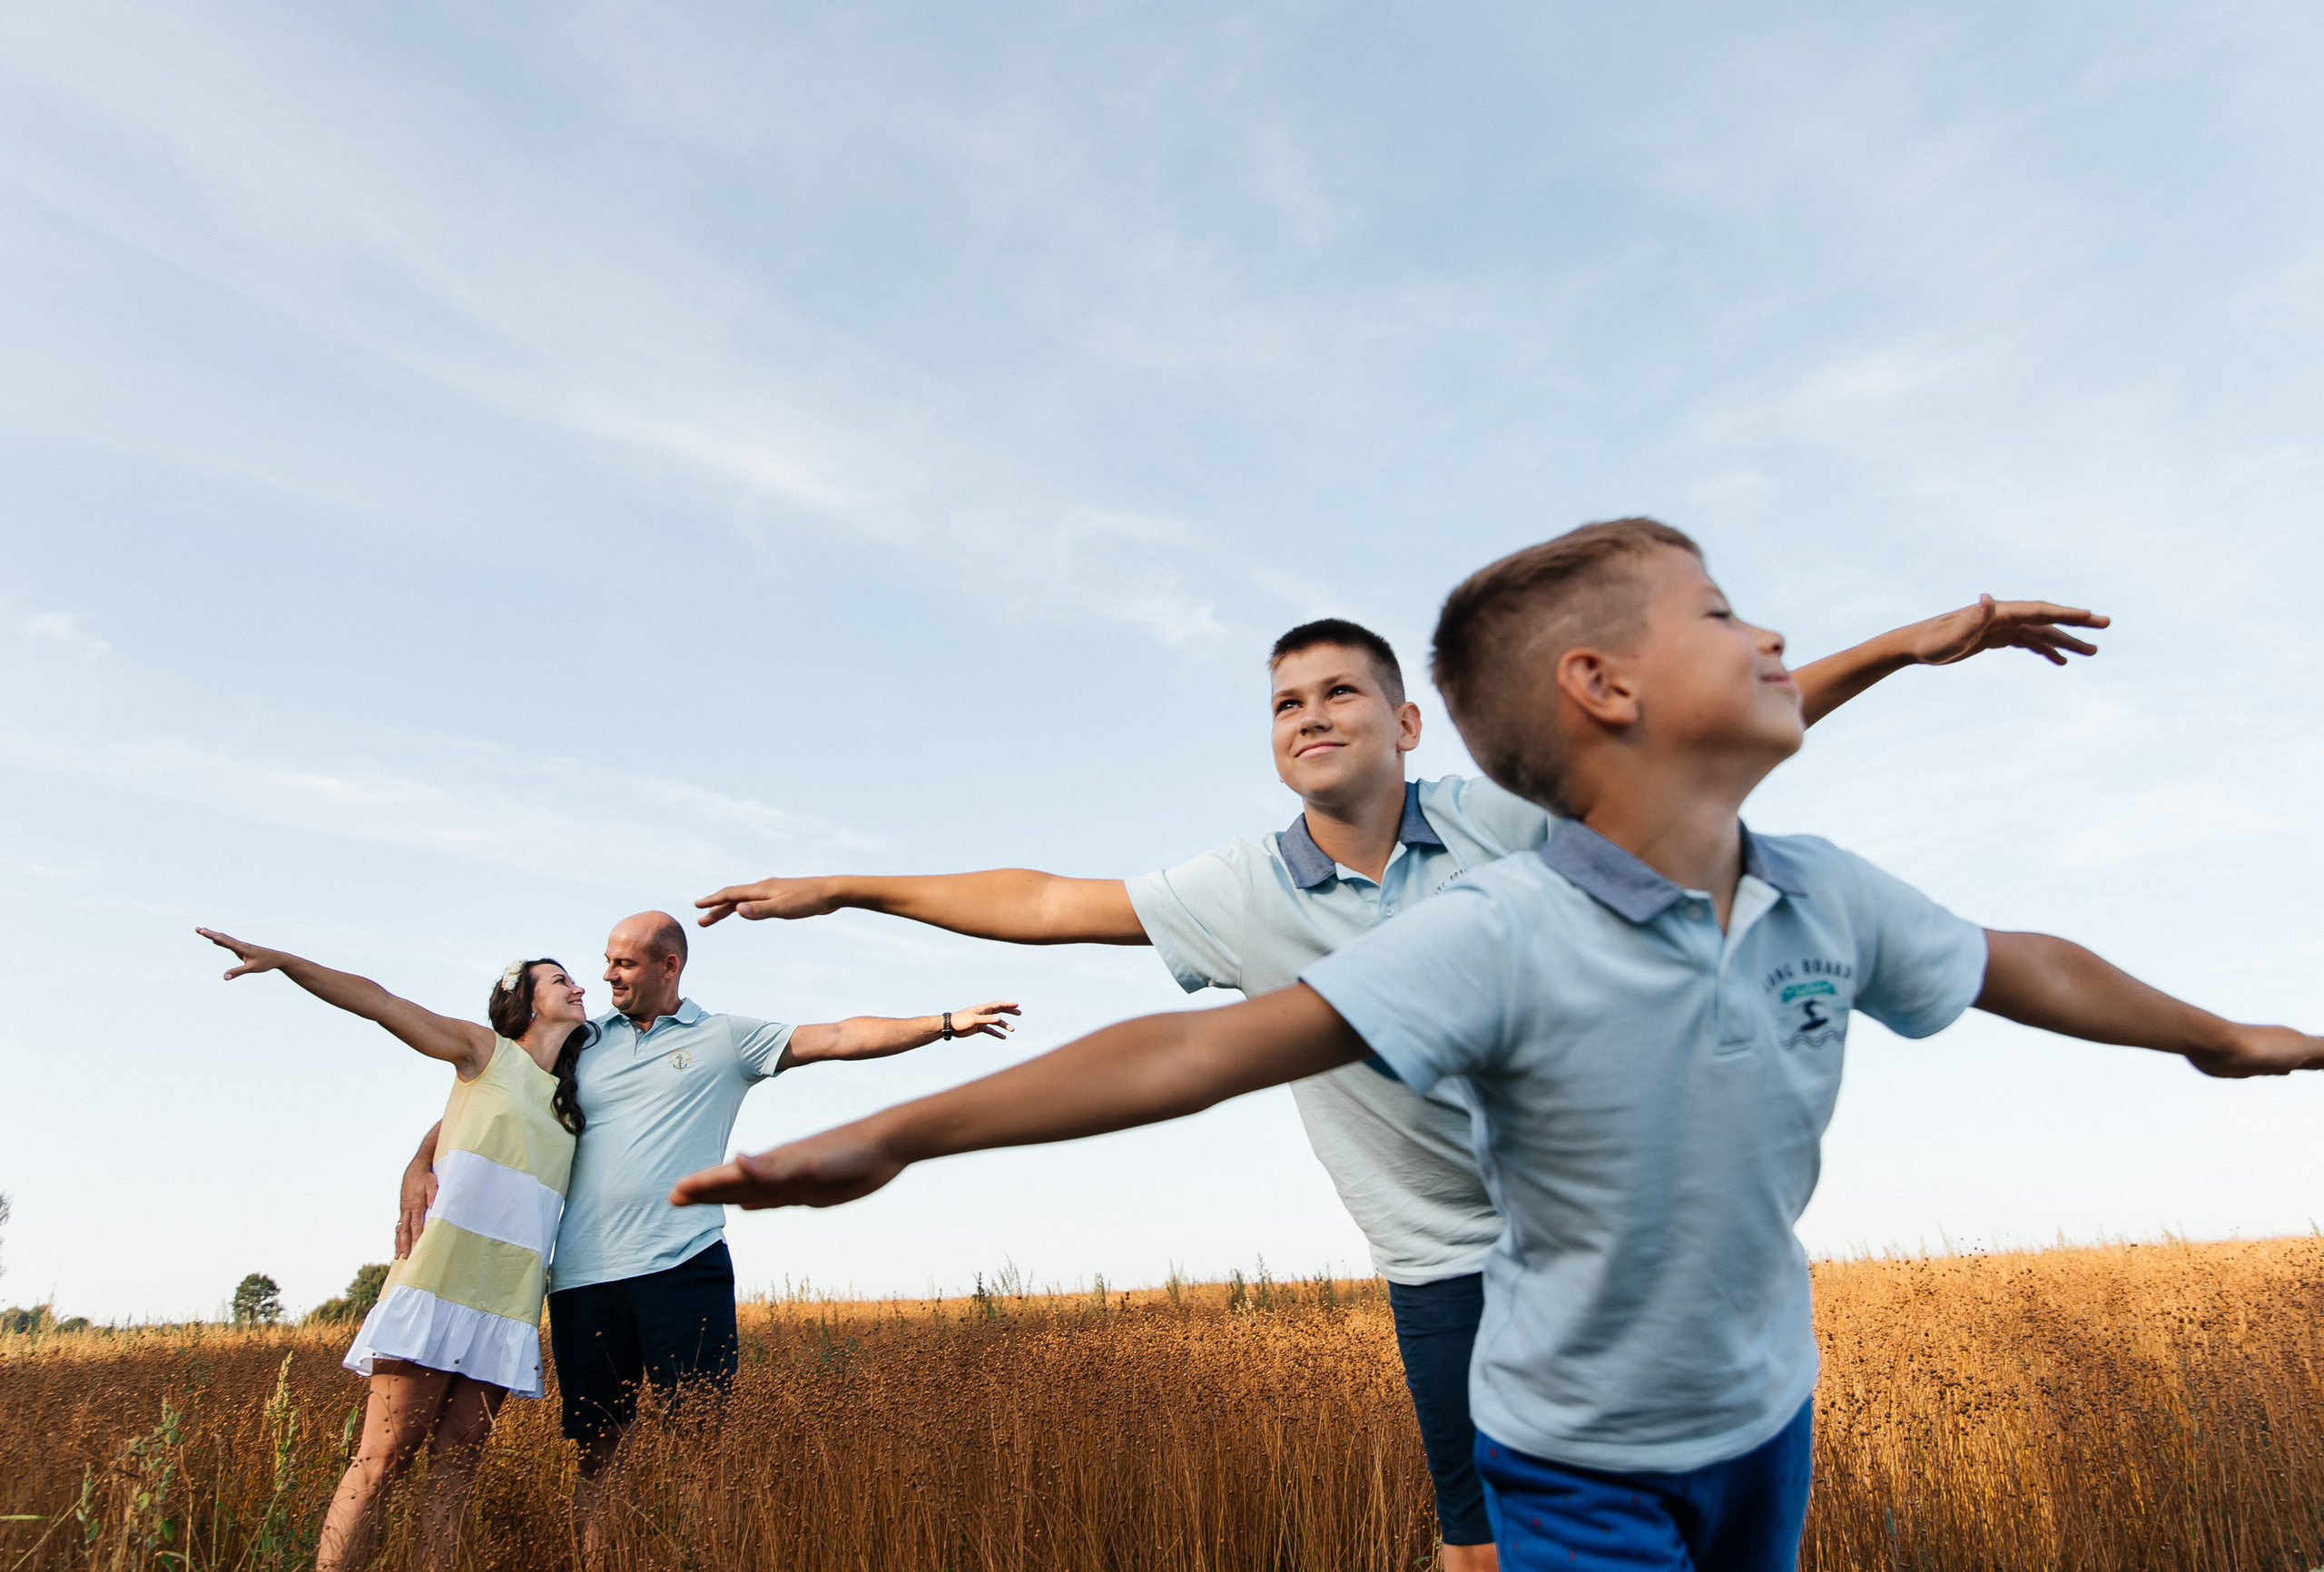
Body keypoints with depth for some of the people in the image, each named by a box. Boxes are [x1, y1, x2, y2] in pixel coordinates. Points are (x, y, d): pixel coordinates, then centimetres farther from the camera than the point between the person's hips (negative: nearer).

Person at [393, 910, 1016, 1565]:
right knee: (597, 1451, 7)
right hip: (583, 1278, 2)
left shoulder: (726, 1038, 8)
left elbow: (840, 1038, 3)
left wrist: (944, 1023, -4)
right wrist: (421, 1165, -1)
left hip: (682, 1268, -2)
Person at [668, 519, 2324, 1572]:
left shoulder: (1827, 898, -12)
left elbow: (2016, 963, 7)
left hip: (1767, 1416, 6)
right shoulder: (1502, 938, -31)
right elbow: (1207, 1047, -37)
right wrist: (901, 1132, -41)